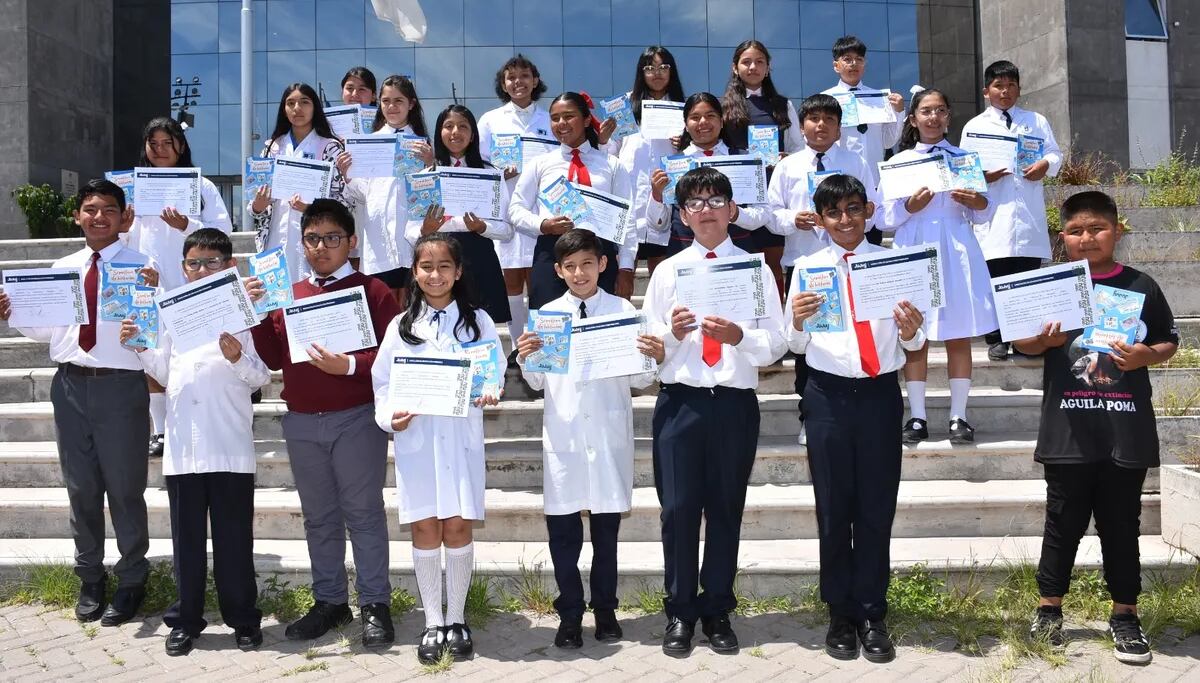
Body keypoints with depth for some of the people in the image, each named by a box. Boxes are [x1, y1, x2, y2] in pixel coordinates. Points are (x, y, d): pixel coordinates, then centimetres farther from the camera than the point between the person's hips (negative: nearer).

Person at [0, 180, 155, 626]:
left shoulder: (142, 266, -4)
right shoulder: (62, 268, 11)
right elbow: (46, 329, 14)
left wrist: (154, 293, -32)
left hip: (121, 386, -5)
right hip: (70, 385, 5)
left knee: (124, 488, 4)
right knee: (80, 487, 14)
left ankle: (131, 580, 22)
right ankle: (90, 578, 31)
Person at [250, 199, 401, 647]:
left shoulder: (372, 290, -2)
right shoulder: (290, 294, 14)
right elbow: (274, 358, 10)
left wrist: (349, 365, -24)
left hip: (356, 419, -5)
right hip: (301, 423, 5)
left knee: (363, 512, 0)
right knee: (319, 516, 12)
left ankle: (375, 605, 8)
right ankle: (329, 601, 23)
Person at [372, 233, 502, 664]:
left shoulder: (478, 321, 7)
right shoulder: (401, 326, 8)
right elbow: (382, 381, 6)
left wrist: (490, 394, -17)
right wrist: (390, 417, -11)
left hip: (461, 436, 0)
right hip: (415, 437, 1)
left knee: (458, 527, 2)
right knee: (425, 528, 3)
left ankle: (456, 619, 15)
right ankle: (433, 622, 14)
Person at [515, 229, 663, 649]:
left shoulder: (623, 310, 2)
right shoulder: (546, 316, 4)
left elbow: (638, 380, 1)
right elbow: (538, 383, 6)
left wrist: (655, 358, -19)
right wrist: (525, 360, -13)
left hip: (609, 434, 0)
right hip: (563, 435, 1)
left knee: (606, 525, 9)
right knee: (562, 527, 4)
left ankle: (605, 609, 25)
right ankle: (570, 613, 19)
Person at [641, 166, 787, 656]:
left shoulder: (755, 268, 6)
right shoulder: (668, 271, 8)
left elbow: (777, 344, 0)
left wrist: (739, 336, -17)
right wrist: (672, 333, -15)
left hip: (735, 403, 0)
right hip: (680, 401, 0)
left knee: (726, 509, 9)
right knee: (678, 509, 1)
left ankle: (717, 611, 23)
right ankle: (680, 613, 17)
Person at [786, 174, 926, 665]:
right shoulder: (808, 268, 5)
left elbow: (911, 344, 4)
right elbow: (797, 347, 4)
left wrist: (911, 332, -19)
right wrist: (797, 320, -18)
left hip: (880, 393, 0)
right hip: (828, 394, 0)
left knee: (877, 507, 5)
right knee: (833, 508, 6)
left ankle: (872, 615, 15)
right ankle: (840, 614, 18)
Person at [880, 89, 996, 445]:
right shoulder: (899, 161, 7)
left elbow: (985, 214, 8)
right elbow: (889, 219, 3)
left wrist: (975, 201, -13)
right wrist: (911, 206, -15)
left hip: (956, 252, 1)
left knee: (959, 336, 1)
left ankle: (958, 416, 8)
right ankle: (917, 417, 8)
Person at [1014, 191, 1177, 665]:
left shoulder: (1141, 286, 3)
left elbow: (1169, 342, 10)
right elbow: (1023, 345, 7)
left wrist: (1147, 355, -11)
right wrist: (1045, 340, -14)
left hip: (1127, 431, 0)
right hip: (1067, 430, 0)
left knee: (1121, 525, 10)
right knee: (1064, 523, 9)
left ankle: (1125, 616, 23)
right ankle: (1048, 609, 21)